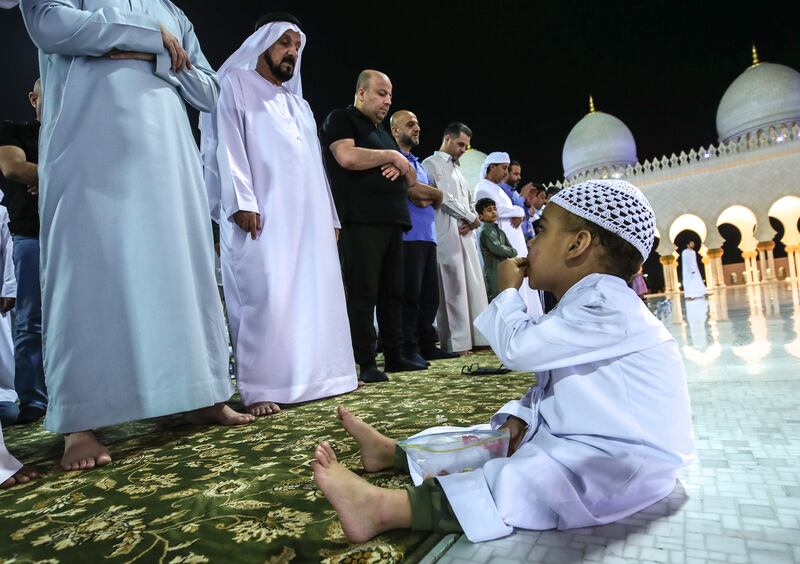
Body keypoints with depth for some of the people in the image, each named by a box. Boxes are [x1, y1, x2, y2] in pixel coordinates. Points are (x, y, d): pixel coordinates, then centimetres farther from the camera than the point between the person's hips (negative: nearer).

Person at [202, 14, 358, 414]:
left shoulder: (299, 103, 29)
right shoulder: (235, 84, 9)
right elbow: (229, 146, -5)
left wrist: (330, 215, 17)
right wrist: (242, 201, -18)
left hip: (308, 216, 7)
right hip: (262, 212, -7)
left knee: (315, 293, 4)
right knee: (265, 297, -14)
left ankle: (316, 374, 12)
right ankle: (260, 389, -9)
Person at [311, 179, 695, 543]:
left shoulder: (607, 307, -22)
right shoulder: (587, 307, 13)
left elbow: (517, 348, -25)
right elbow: (549, 387, 16)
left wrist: (507, 291, -8)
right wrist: (519, 418, -1)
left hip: (627, 462, -10)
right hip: (579, 440, 10)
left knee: (518, 480, -28)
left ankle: (384, 507, -36)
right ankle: (392, 452, 17)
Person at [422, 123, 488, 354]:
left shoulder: (456, 168, 25)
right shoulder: (432, 164, -1)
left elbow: (469, 200, 23)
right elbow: (445, 198, -11)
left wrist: (472, 220, 1)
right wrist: (472, 218, -2)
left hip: (465, 234, 8)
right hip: (448, 235, -8)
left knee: (472, 286, 6)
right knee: (453, 289, -8)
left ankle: (474, 337, 11)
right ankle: (455, 343, -5)